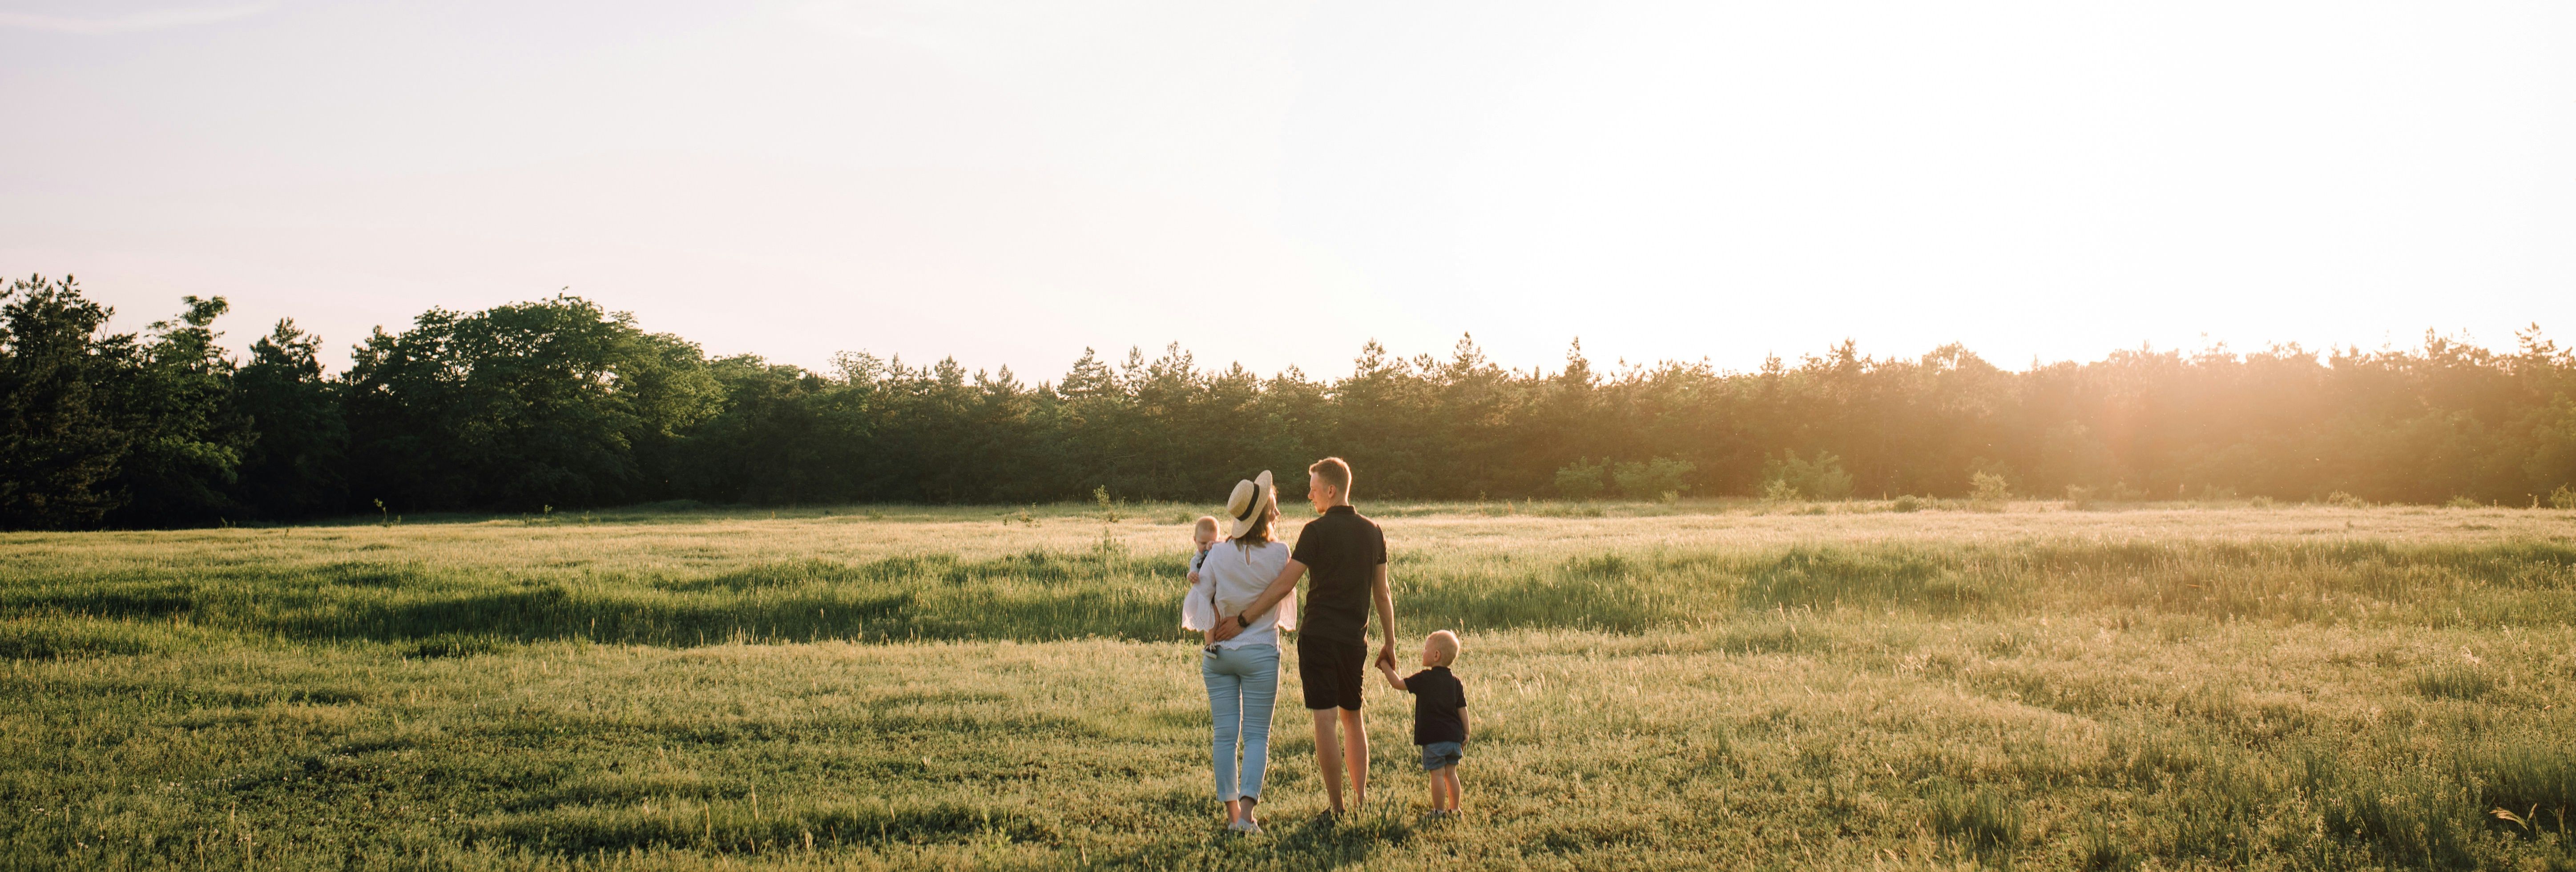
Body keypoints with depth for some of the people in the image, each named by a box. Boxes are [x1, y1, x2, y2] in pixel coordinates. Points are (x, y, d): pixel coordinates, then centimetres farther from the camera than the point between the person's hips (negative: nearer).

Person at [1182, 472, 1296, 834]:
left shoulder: (1217, 554, -3)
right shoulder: (1279, 553, -7)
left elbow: (1199, 598, -4)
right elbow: (1282, 596, 6)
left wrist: (1211, 639, 2)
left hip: (1219, 653, 2)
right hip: (1261, 653, -2)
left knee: (1225, 734, 8)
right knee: (1256, 736, 3)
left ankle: (1231, 812, 9)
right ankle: (1247, 812, -9)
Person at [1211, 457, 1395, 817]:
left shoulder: (1317, 531, -9)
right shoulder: (1373, 531, 8)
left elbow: (1284, 586, -15)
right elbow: (1382, 594, 12)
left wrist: (1242, 620, -13)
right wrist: (1389, 645, 18)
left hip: (1319, 638, -6)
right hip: (1355, 640, 6)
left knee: (1325, 722, -3)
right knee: (1352, 718, 20)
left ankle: (1337, 809, -3)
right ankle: (1361, 800, 20)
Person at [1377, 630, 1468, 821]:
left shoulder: (1424, 679, -9)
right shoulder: (1456, 683, 7)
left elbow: (1399, 684, -4)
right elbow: (1462, 710, 7)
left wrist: (1386, 668, 10)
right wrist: (1466, 734, 13)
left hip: (1433, 738, -6)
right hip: (1454, 737, 6)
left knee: (1437, 774, -2)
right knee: (1451, 773, 14)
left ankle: (1439, 811, 2)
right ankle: (1454, 809, 19)